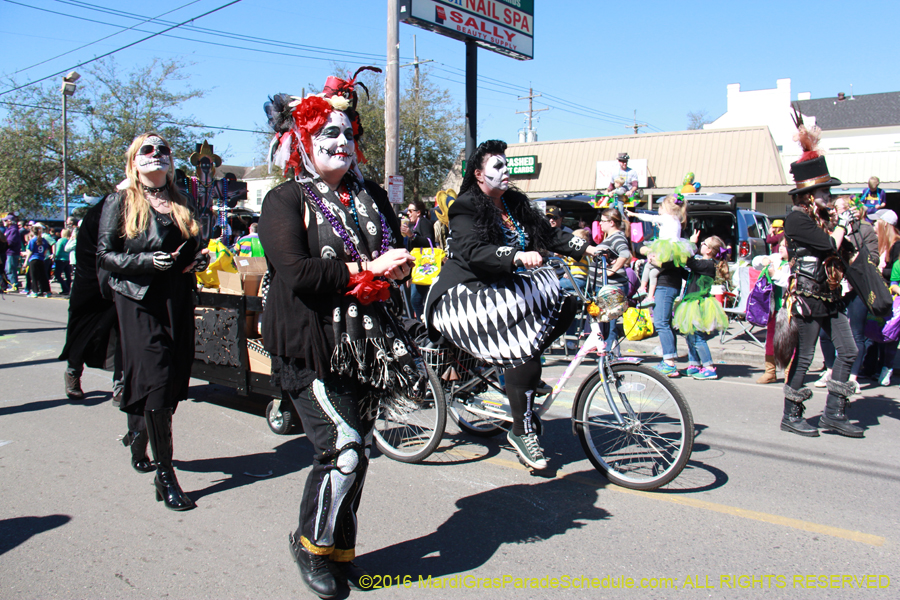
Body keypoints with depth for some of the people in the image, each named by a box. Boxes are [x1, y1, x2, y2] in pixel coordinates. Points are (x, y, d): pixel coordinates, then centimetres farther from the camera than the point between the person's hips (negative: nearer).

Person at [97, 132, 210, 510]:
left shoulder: (179, 203, 16)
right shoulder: (120, 201, 1)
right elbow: (104, 256, -4)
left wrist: (199, 258, 3)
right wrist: (146, 261, -19)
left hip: (179, 302, 6)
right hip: (140, 303, -5)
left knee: (176, 380, 6)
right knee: (157, 382, -9)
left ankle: (138, 434, 36)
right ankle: (165, 476, -2)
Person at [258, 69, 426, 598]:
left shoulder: (372, 196, 16)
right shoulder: (285, 201, -3)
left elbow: (399, 257, 18)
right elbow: (296, 273, -16)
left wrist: (398, 265, -6)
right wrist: (365, 268, -17)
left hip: (365, 345, 6)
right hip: (310, 350, -6)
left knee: (358, 450, 10)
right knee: (343, 448, -13)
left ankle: (342, 551, 29)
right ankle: (312, 545, 13)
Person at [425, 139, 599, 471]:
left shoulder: (515, 203, 11)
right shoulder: (466, 208, -11)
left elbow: (548, 232, 7)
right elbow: (474, 251, -27)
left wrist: (585, 248, -8)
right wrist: (517, 256, -41)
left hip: (501, 289, 8)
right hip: (467, 294, -8)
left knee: (565, 300, -10)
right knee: (521, 349, -25)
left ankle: (523, 362, 0)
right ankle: (521, 431, -11)